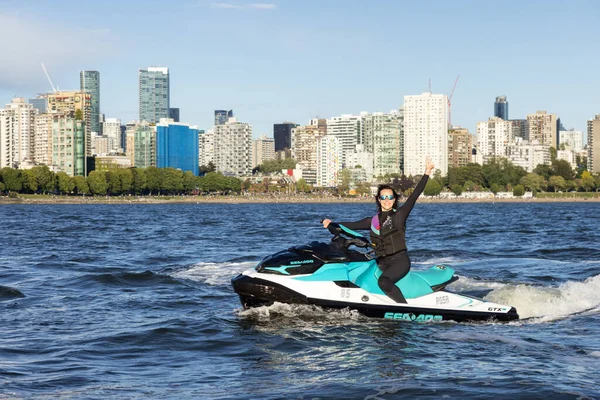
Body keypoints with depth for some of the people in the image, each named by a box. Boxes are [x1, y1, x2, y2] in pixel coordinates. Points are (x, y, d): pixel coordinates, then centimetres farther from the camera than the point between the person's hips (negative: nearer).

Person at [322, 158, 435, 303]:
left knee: (383, 281, -33)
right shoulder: (373, 220, 16)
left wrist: (426, 174, -14)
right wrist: (332, 224, 11)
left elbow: (414, 196, -6)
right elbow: (353, 225, 20)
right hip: (381, 263, 6)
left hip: (399, 260, -6)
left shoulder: (400, 215, 2)